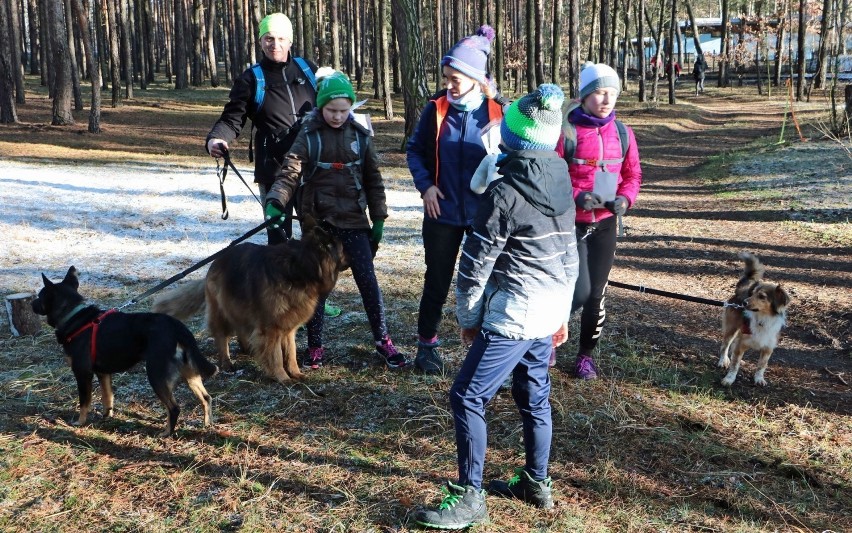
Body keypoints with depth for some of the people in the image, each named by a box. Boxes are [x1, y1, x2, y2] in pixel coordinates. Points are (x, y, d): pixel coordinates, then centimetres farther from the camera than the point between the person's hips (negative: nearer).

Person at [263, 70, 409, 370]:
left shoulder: (360, 136, 2)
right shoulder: (309, 135, -4)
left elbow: (373, 179, 8)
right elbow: (290, 172, -12)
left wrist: (379, 219, 6)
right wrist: (276, 201, -29)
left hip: (353, 220, 1)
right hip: (316, 220, -1)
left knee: (368, 280, 2)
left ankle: (382, 341, 14)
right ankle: (315, 346, 18)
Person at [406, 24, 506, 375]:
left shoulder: (498, 113, -8)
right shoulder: (436, 109, -3)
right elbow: (414, 150, 8)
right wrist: (425, 185, -6)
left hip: (485, 214, -1)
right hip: (443, 212, 1)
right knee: (437, 283, 10)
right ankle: (426, 345, 28)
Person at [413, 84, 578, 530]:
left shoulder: (504, 193, -18)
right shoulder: (562, 186, 6)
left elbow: (476, 263, -14)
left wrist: (467, 316, 0)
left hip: (512, 314, -9)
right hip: (548, 312, 9)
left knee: (467, 396, -3)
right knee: (534, 396, 19)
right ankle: (536, 483, 32)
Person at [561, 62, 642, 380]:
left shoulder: (622, 133, 3)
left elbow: (633, 174, 12)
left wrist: (624, 199, -7)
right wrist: (575, 195, -23)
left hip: (605, 224, 4)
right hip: (571, 223, -4)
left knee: (597, 294, 8)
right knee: (579, 291, -11)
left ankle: (586, 354, 26)